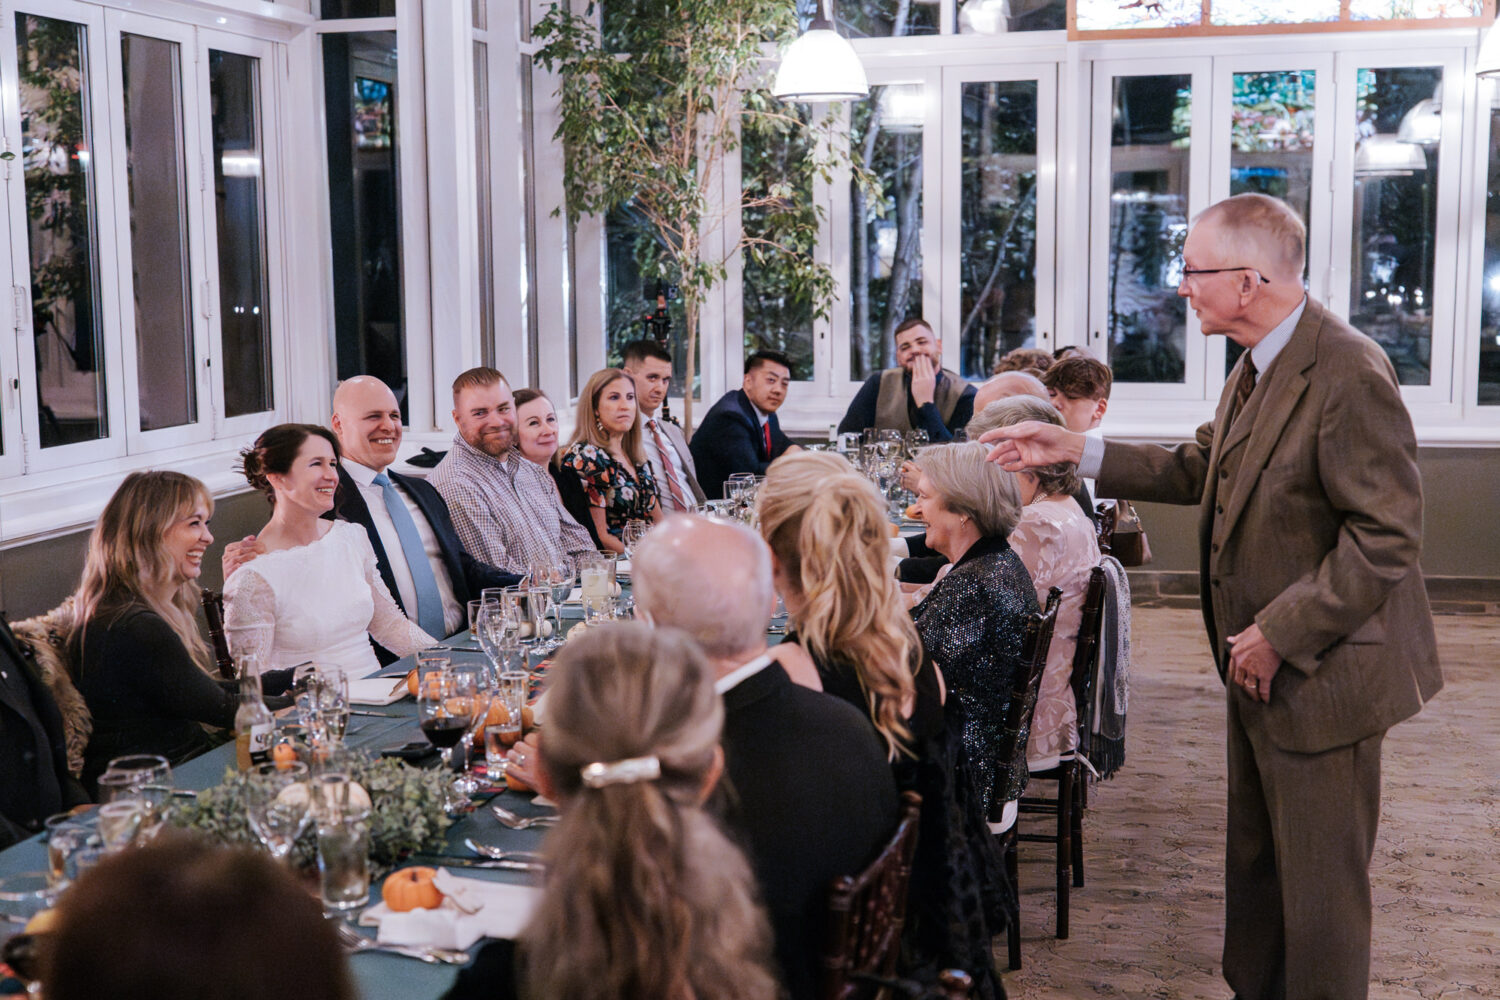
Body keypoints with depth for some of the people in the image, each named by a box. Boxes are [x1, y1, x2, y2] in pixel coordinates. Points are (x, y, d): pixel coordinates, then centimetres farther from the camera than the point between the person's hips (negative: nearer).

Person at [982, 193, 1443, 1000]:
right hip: (1258, 666, 10)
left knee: (1319, 887, 5)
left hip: (1318, 676, -9)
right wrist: (1076, 450, 7)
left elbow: (1388, 537, -25)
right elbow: (1198, 470, 15)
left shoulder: (1348, 373, -24)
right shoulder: (1257, 366, 7)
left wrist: (1279, 634, -21)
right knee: (1255, 865, 22)